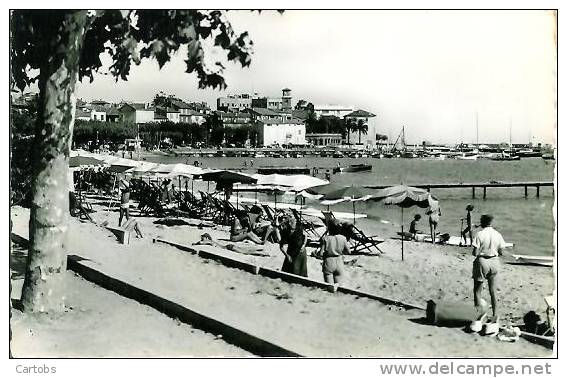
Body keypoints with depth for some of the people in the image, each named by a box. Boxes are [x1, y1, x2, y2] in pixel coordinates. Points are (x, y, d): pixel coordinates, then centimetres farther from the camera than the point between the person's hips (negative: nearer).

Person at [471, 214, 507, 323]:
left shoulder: (479, 234, -14)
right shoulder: (498, 235, -2)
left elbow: (475, 253, -16)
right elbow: (501, 252, 3)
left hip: (482, 262, -4)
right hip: (494, 262, 4)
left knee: (477, 290, 9)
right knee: (493, 290, 15)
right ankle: (495, 315, 18)